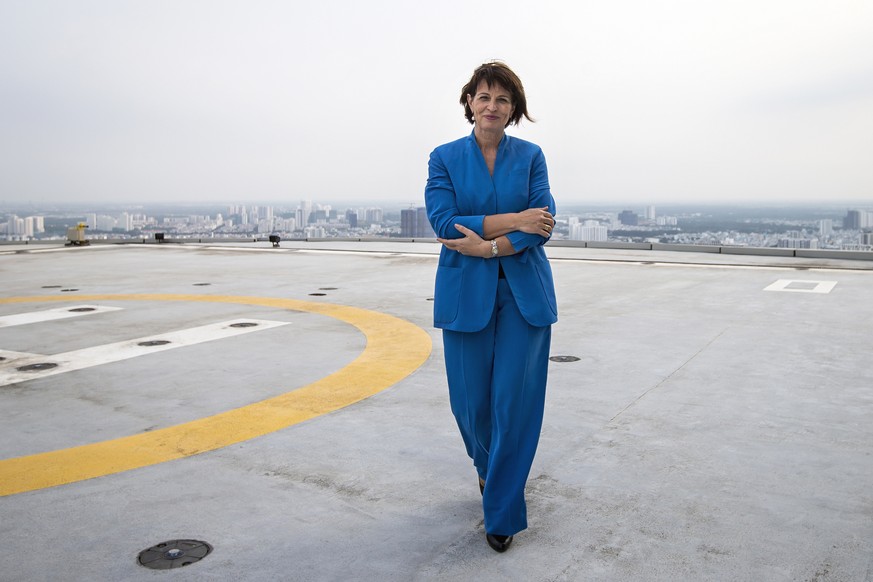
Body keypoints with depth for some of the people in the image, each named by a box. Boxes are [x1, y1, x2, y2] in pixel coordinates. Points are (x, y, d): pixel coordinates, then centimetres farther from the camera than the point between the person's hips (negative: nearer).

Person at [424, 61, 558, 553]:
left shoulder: (530, 156, 6)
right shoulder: (445, 157, 4)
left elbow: (544, 223, -5)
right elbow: (444, 222, -9)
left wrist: (489, 245, -17)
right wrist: (513, 221, -16)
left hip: (525, 292, 0)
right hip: (466, 294, 0)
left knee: (515, 399, -3)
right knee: (471, 400, 5)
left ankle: (503, 512, 12)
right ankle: (489, 468, 38)